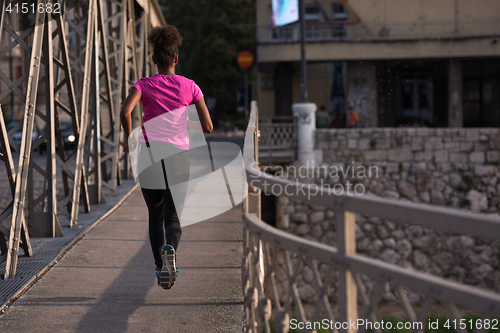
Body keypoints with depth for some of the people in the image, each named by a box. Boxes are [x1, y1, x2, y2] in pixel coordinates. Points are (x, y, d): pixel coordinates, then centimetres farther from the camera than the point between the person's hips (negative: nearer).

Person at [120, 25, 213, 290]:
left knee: (155, 215, 18)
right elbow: (208, 127, 2)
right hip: (179, 154, 0)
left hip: (149, 153, 0)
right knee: (172, 218, 0)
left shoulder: (144, 85, 2)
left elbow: (125, 112, -17)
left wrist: (129, 139, -1)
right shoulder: (190, 86, 5)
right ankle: (170, 249, -33)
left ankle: (160, 268, 14)